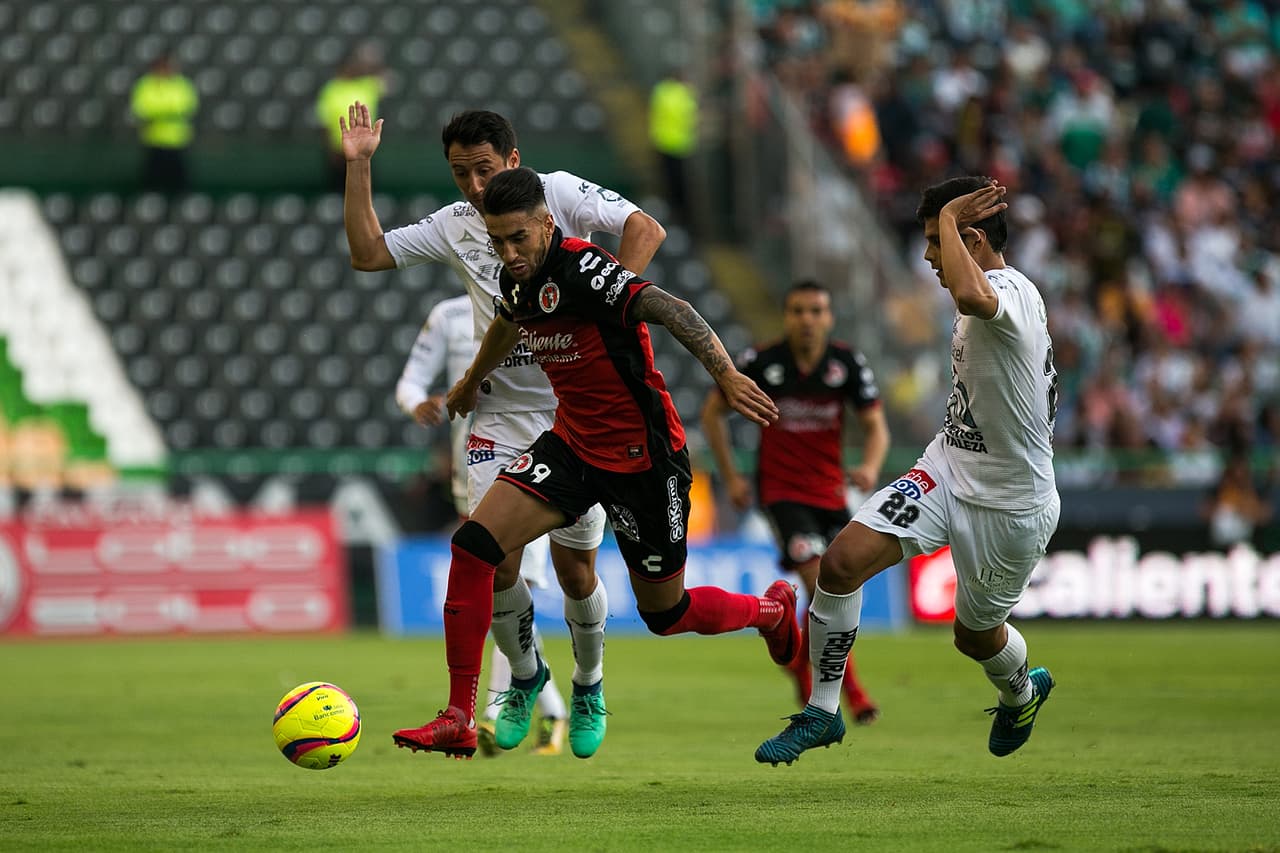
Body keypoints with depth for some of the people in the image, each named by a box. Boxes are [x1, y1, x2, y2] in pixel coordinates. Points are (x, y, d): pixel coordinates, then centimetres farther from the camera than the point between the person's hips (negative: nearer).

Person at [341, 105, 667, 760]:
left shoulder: (558, 192, -5)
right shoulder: (454, 226, 8)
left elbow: (646, 230, -14)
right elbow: (367, 254, 9)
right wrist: (357, 167, 2)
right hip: (501, 416, 3)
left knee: (575, 569, -1)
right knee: (494, 559, -8)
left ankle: (588, 687, 24)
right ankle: (523, 676, 18)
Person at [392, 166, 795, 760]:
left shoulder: (582, 268, -24)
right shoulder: (517, 278, 1)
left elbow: (668, 309, -36)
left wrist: (726, 376, -51)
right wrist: (472, 382, 44)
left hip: (642, 458, -7)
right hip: (572, 443, 7)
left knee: (664, 615, 7)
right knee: (474, 545, -12)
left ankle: (771, 610, 41)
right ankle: (458, 721, -8)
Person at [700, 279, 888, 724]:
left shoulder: (848, 363, -5)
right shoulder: (761, 362, -10)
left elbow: (875, 425, -5)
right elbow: (713, 411, 3)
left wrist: (870, 466, -26)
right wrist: (730, 475, 0)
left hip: (831, 493, 3)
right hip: (781, 491, -3)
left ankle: (802, 665, 35)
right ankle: (850, 688, -11)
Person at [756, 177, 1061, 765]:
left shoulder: (1012, 292, -25)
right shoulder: (989, 294, 5)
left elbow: (971, 297, -51)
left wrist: (949, 217, -37)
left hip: (1010, 506, -7)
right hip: (945, 472, 8)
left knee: (975, 635, 14)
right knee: (842, 561, -16)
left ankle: (1022, 692, 51)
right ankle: (822, 712, -3)